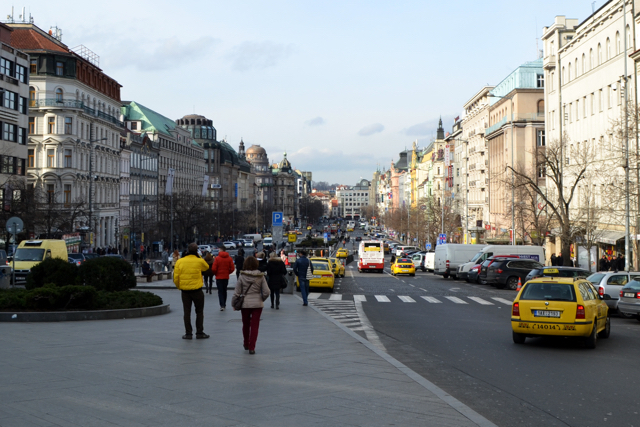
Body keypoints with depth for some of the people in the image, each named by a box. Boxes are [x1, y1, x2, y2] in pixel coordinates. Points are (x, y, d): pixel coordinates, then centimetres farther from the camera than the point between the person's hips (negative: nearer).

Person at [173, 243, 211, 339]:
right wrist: (199, 256, 11)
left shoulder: (180, 261, -2)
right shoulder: (199, 261, -8)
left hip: (185, 290, 2)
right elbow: (206, 267, 15)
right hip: (197, 290, -2)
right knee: (199, 311, 9)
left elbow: (176, 278, -2)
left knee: (187, 312, 8)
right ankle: (199, 333, 10)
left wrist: (179, 287, 14)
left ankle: (188, 333, 9)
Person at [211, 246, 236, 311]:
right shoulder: (229, 258, -2)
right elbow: (232, 268, -4)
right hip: (226, 277, 3)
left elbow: (213, 269, -13)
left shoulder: (217, 258, -11)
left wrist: (216, 274, 7)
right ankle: (224, 305, 24)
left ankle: (222, 305, -12)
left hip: (219, 277, -3)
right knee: (224, 291, 16)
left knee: (220, 291, -1)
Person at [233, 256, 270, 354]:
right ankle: (251, 347, 0)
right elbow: (266, 292, -7)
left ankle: (246, 344, 35)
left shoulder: (242, 276, -8)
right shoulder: (260, 276, -6)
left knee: (246, 324, 19)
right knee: (255, 326, 5)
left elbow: (237, 292, -6)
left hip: (245, 303, 1)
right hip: (257, 303, 0)